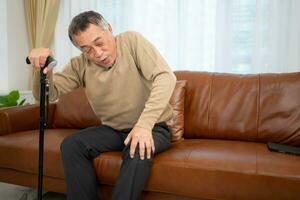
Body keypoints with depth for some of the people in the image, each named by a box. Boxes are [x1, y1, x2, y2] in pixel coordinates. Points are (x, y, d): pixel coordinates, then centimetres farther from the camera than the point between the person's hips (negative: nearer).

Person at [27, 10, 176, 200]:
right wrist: (43, 69, -29)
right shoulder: (80, 65, -3)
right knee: (71, 145, -16)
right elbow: (49, 94, -6)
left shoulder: (131, 41, -14)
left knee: (139, 150, -35)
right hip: (113, 129, 4)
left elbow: (166, 77, -26)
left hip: (153, 127, -4)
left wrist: (144, 123, -36)